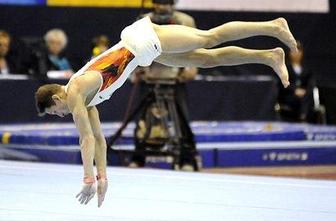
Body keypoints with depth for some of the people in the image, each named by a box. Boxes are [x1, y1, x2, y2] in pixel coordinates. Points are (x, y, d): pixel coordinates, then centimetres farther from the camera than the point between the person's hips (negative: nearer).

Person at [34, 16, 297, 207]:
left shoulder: (75, 92, -16)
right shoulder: (86, 98, 8)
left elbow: (87, 139, -19)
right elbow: (98, 139, 15)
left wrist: (89, 179, -18)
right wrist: (102, 177, 14)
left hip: (142, 39, -6)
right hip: (143, 48, 6)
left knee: (211, 37, -6)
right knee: (209, 59, 5)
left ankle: (272, 26, -3)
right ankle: (270, 56, 8)